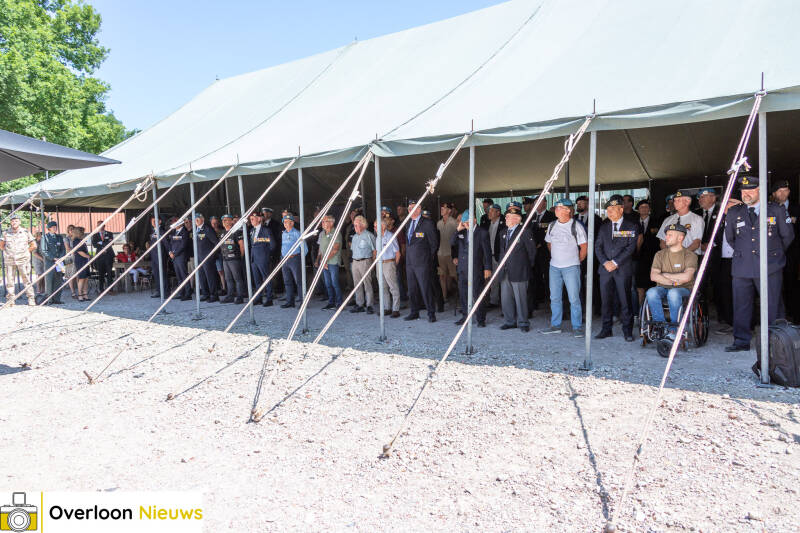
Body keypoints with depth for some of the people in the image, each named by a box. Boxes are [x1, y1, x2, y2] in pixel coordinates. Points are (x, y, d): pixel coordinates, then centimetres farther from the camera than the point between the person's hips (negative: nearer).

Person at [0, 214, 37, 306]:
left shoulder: (26, 232, 2)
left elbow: (34, 246, 8)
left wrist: (25, 252, 4)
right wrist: (8, 252, 7)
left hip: (23, 260, -2)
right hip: (9, 260, 2)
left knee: (26, 280, -2)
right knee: (10, 281, 3)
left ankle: (31, 299, 2)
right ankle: (10, 300, 10)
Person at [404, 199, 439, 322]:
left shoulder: (427, 223, -8)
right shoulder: (409, 223, 14)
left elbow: (434, 243, -5)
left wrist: (429, 258, -2)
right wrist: (408, 255, 13)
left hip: (422, 263, -7)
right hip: (409, 262, 7)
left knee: (425, 289, -4)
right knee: (412, 289, 12)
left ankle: (431, 313, 6)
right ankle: (414, 312, 23)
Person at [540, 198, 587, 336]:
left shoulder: (576, 226, -6)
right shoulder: (552, 225, 9)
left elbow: (584, 247, -2)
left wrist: (577, 260, 2)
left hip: (571, 267, -5)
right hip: (554, 266, 5)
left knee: (574, 298, -5)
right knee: (554, 297, 9)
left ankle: (577, 327, 4)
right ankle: (555, 325, 19)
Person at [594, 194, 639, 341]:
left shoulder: (631, 227, 3)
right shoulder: (604, 227, 14)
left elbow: (630, 248, -5)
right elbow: (598, 246, 8)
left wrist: (615, 262, -12)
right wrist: (605, 262, -7)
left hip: (623, 269, -3)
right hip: (605, 269, 3)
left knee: (625, 300, -1)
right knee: (606, 300, 5)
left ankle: (627, 330, 8)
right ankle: (606, 329, 14)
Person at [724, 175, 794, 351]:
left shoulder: (777, 210, 4)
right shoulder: (733, 213, 9)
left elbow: (787, 236, 13)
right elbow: (729, 238, 21)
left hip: (769, 267, -2)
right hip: (742, 267, 2)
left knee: (771, 307, 1)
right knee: (741, 306, 4)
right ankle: (742, 342, 12)